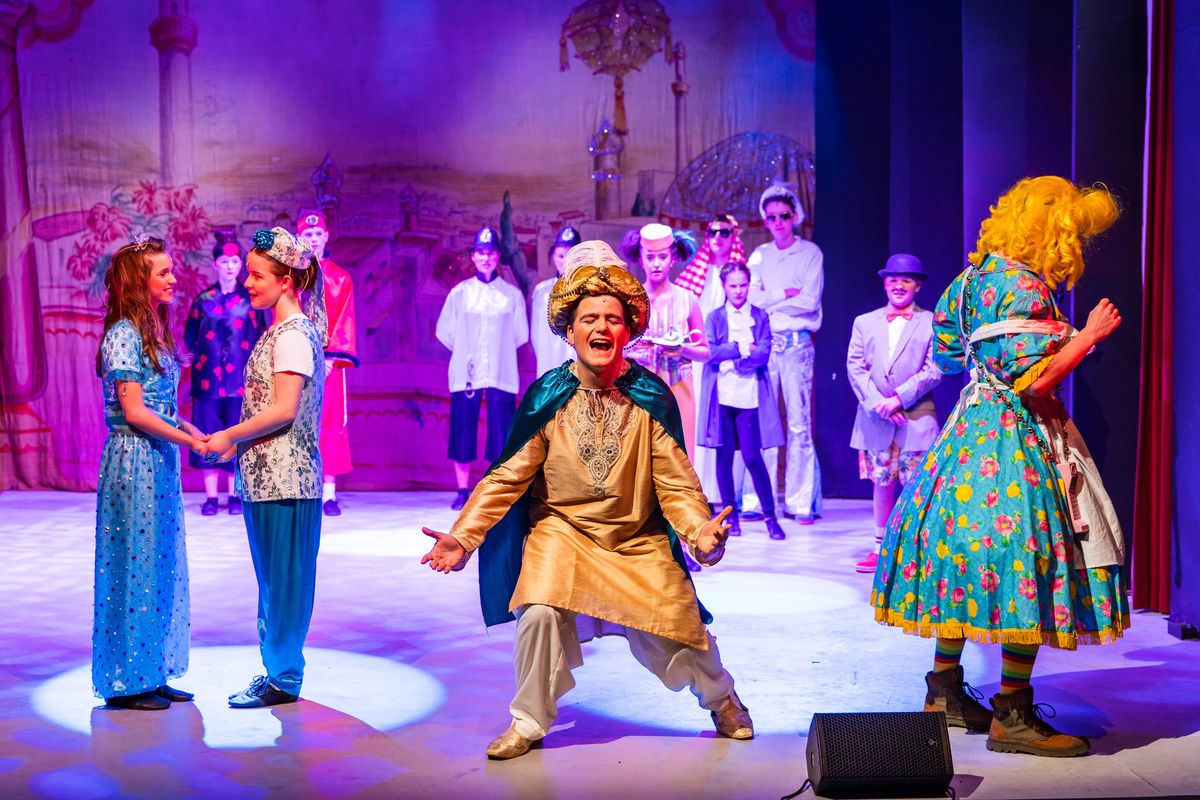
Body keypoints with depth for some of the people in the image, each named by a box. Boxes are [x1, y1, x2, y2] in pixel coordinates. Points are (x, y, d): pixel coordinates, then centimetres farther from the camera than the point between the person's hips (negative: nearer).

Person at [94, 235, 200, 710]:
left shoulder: (154, 331, 14)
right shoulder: (124, 335, -13)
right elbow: (134, 411, -17)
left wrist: (194, 431, 4)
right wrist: (188, 439, -16)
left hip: (159, 461, 9)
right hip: (133, 460, -9)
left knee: (161, 566, 12)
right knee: (135, 563, -2)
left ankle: (152, 674, 21)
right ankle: (125, 682, 9)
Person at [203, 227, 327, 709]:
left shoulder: (293, 334, -13)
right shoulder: (281, 331, 16)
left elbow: (283, 410, -19)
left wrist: (229, 437, -11)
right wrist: (237, 445, 14)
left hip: (284, 477, -10)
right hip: (266, 474, 10)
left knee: (284, 577, -1)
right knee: (272, 578, 15)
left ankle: (284, 680, 9)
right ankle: (278, 671, 25)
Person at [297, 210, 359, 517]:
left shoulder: (341, 278, 12)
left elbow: (344, 321, 4)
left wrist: (332, 355, -9)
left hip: (328, 360, 1)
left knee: (330, 422, -3)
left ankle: (329, 493, -3)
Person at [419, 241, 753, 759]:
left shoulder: (651, 397, -10)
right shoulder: (548, 397, -10)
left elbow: (675, 483, -10)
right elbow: (508, 477, -9)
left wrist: (701, 531, -27)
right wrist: (463, 536, -18)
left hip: (639, 539, 0)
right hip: (561, 530, 0)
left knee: (678, 628, 1)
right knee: (539, 614, -21)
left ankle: (721, 698, 36)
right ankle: (528, 724, 4)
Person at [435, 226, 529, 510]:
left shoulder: (513, 295, 6)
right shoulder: (459, 292, 7)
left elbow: (520, 334, 10)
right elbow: (444, 331, 10)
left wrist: (500, 349, 7)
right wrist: (465, 350, 9)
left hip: (502, 373, 0)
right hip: (465, 372, 0)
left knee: (501, 432, -3)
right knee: (463, 431, 0)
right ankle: (462, 491, 10)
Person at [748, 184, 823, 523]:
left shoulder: (810, 253, 4)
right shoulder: (760, 255, 15)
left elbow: (809, 301, -8)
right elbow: (751, 297, 2)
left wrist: (768, 301, -3)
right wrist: (784, 294, -8)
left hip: (797, 344, -3)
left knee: (799, 423, -4)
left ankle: (801, 502, 0)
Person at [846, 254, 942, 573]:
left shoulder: (932, 323, 3)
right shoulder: (865, 322, 12)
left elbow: (934, 370, -5)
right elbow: (855, 367, 4)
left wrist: (898, 398, -13)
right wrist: (878, 403, -10)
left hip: (917, 418, -3)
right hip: (875, 419, 3)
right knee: (881, 483, 8)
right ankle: (881, 548, 16)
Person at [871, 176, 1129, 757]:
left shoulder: (978, 276, 11)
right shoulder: (1025, 289, -17)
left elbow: (946, 356, 20)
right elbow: (1032, 382, -21)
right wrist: (1087, 336, -12)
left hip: (972, 434, 10)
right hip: (1014, 444, -10)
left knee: (964, 561, 13)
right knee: (1027, 571, -5)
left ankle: (945, 692, 23)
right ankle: (1012, 716, 2)